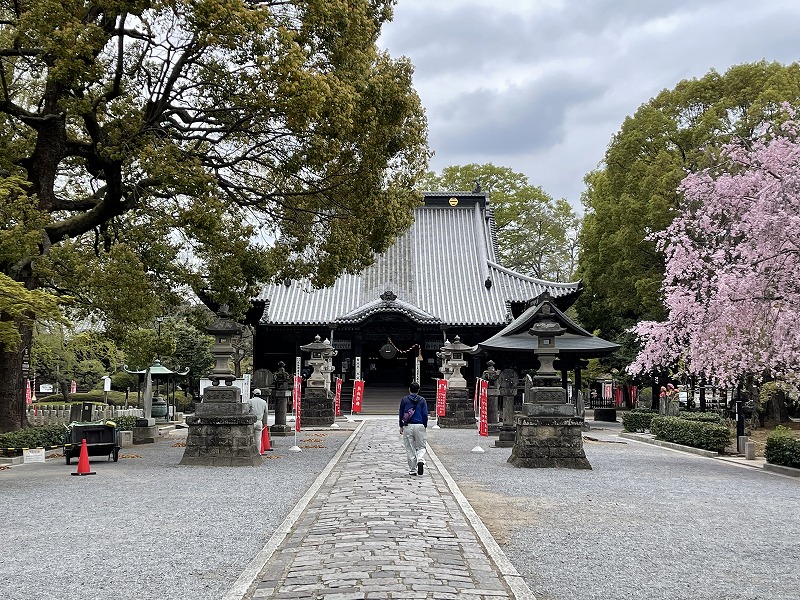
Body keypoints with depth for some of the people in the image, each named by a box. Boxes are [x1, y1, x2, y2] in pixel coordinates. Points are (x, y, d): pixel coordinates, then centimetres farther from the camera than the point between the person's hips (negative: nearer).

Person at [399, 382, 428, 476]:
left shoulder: (404, 399, 4)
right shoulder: (422, 400, 3)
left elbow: (401, 414, 6)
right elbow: (425, 414, 1)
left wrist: (401, 426, 14)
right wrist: (425, 426, 10)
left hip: (408, 426, 0)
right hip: (419, 426, 0)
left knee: (410, 449, 6)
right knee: (421, 447, 10)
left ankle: (412, 470, 7)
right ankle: (420, 461, -20)